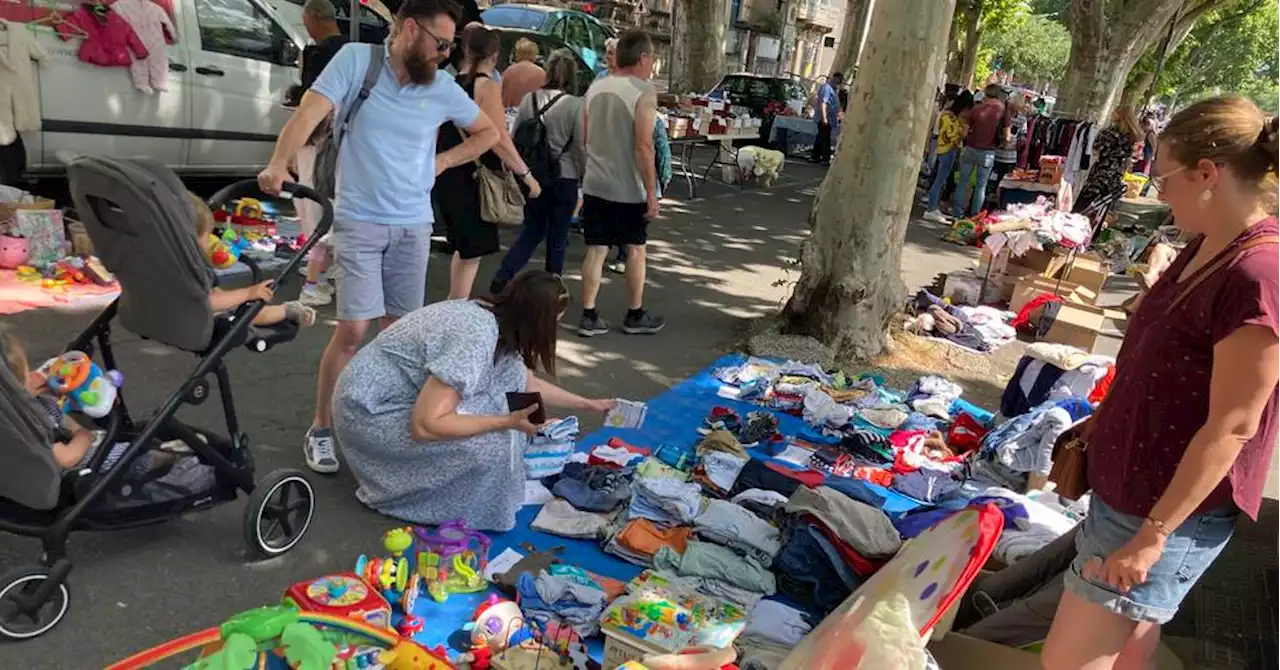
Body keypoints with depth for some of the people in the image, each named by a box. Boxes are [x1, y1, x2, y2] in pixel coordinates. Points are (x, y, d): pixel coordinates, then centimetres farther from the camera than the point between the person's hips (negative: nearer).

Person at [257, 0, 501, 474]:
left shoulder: (442, 89, 3)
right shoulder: (356, 60, -6)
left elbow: (488, 132, 17)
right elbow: (309, 114, -15)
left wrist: (442, 161, 5)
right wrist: (278, 164, -30)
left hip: (413, 226, 4)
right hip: (360, 222, -3)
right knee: (352, 330, -7)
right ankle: (320, 430, 10)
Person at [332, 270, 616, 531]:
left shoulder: (492, 318, 0)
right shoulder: (477, 336, -29)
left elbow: (527, 383, 17)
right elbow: (425, 425, -32)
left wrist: (587, 404, 23)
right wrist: (508, 421, -25)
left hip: (407, 393, 9)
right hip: (371, 411, -9)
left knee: (509, 375, 0)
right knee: (488, 443, -21)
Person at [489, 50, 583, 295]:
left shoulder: (529, 99, -2)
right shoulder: (575, 105, -12)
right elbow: (581, 147, -10)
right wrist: (586, 176, 4)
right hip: (565, 178, -3)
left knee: (531, 231, 18)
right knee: (558, 238, 10)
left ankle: (502, 278, 4)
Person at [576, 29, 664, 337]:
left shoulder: (596, 87, 8)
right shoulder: (643, 91, -13)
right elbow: (643, 146, -19)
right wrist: (651, 191, -14)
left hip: (595, 183, 5)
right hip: (629, 188, -5)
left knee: (596, 250, 8)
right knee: (636, 249, 11)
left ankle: (589, 317, 8)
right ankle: (635, 316, 21)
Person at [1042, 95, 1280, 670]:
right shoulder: (1210, 247, 4)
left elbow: (1231, 428, -25)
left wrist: (1152, 535, -21)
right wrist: (1100, 425, 22)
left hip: (1169, 507, -9)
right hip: (1133, 483, 9)